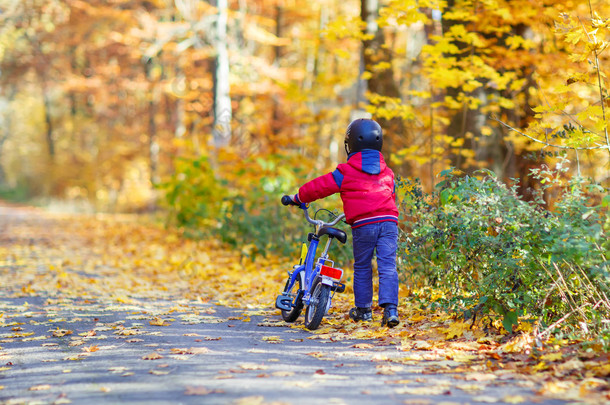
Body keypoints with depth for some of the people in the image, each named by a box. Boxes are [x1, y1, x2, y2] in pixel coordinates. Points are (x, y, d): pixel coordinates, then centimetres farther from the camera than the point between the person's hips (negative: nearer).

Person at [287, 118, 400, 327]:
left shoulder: (346, 171, 4)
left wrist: (298, 197, 24)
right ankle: (390, 309, -13)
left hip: (363, 224, -3)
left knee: (362, 268, 12)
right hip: (389, 220, 3)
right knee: (388, 266, -2)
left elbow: (320, 186, 9)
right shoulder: (387, 172, 18)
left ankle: (363, 310, 22)